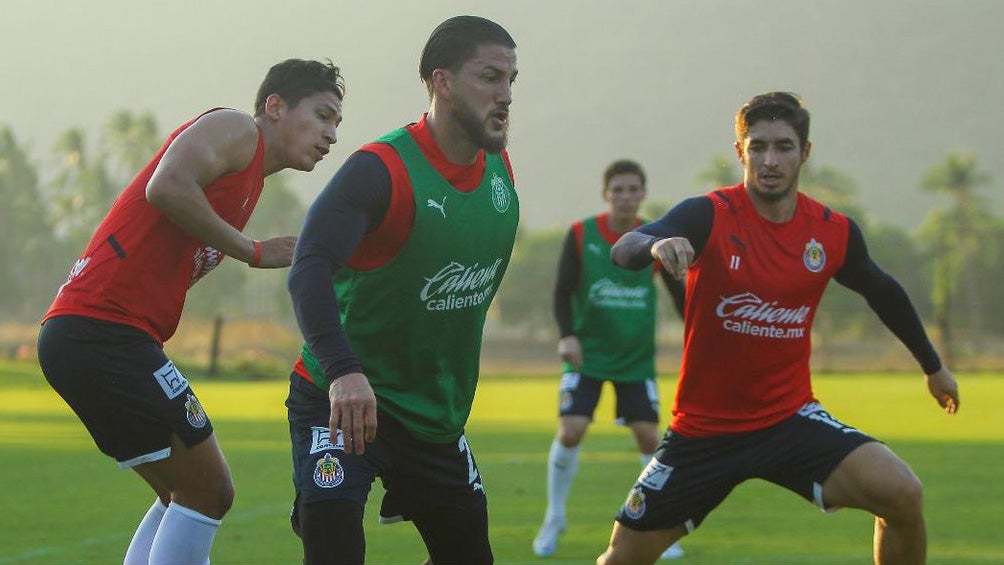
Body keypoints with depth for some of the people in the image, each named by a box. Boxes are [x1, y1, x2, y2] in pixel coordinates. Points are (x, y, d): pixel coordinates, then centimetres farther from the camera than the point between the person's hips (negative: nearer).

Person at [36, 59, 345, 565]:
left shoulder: (248, 180, 26)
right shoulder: (236, 129, -1)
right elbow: (167, 187, -21)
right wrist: (254, 252, -13)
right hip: (103, 330, -10)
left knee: (186, 496, 16)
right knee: (208, 491, -8)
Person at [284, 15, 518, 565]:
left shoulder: (499, 170, 2)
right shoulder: (381, 169, -21)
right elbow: (309, 270, -35)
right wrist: (343, 371, -49)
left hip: (436, 416, 7)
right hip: (342, 400, -7)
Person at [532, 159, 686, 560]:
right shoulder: (580, 235, -6)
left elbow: (679, 292, 5)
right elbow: (562, 292, -4)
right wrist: (567, 335, -20)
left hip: (636, 357, 1)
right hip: (587, 354, -1)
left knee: (649, 436, -8)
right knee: (570, 432, -13)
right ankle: (555, 517, 9)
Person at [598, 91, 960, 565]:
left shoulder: (835, 233, -3)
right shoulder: (709, 216, -14)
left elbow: (883, 292, 18)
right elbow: (622, 250, -32)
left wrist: (932, 365, 28)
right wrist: (656, 245, -56)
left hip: (790, 418, 2)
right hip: (702, 427, -1)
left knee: (901, 494, -22)